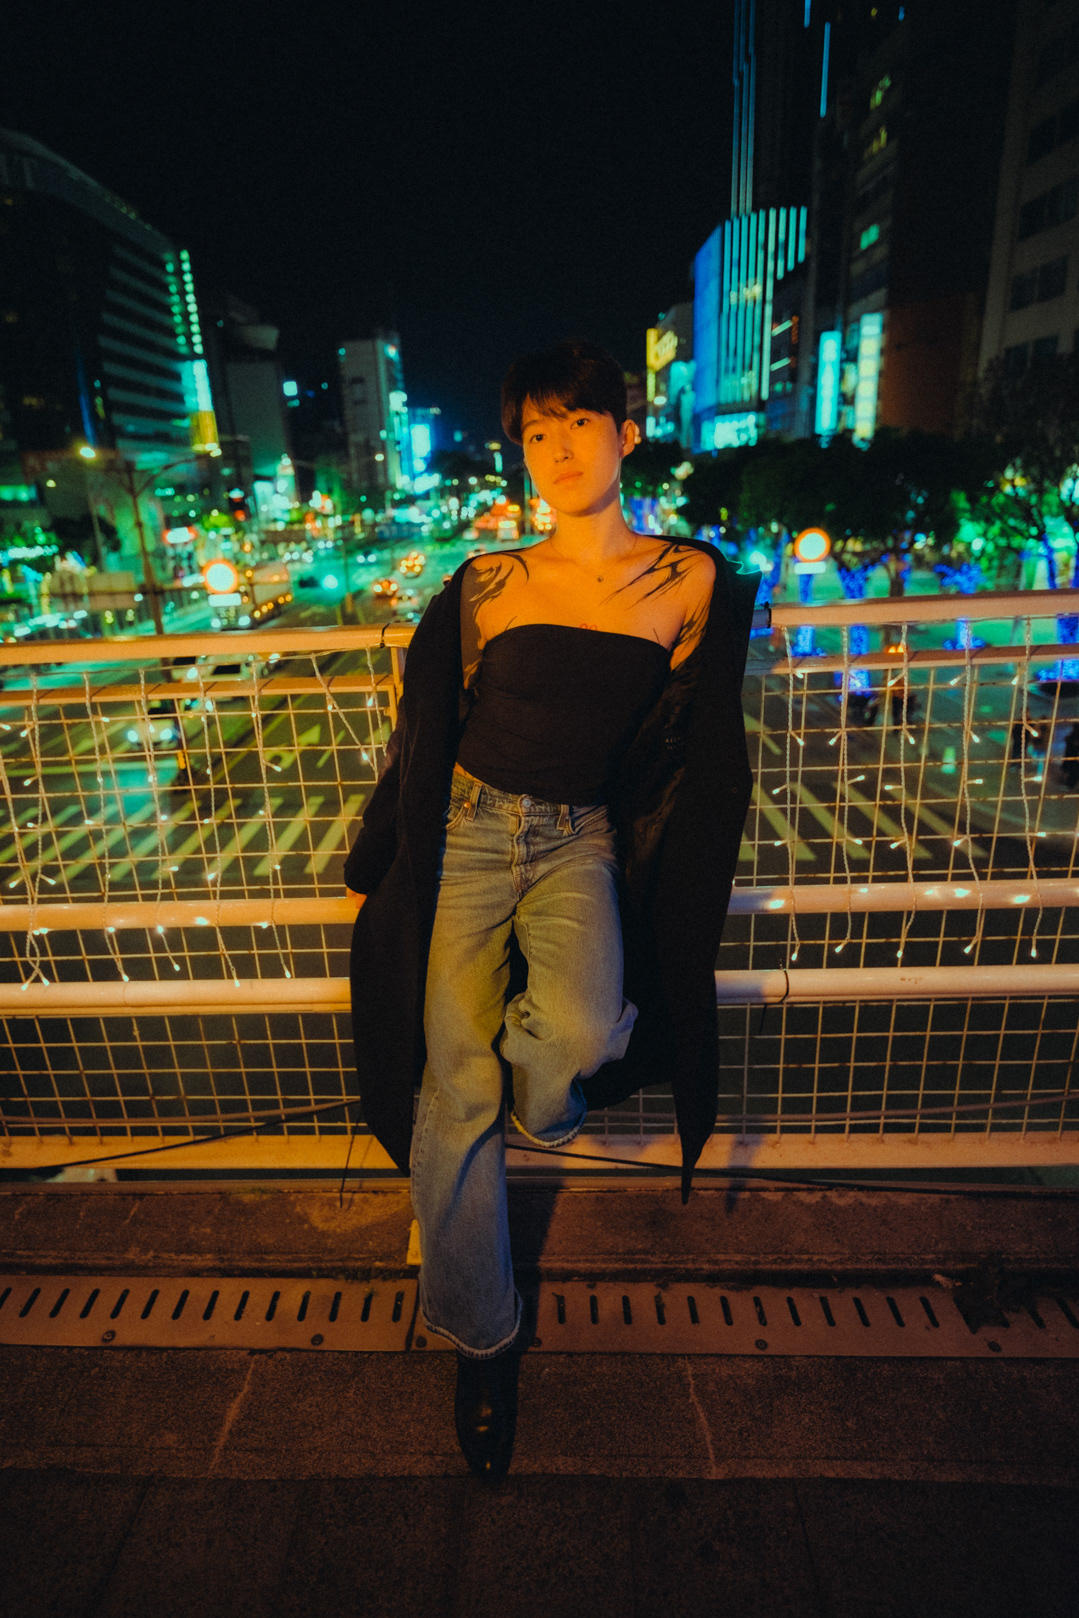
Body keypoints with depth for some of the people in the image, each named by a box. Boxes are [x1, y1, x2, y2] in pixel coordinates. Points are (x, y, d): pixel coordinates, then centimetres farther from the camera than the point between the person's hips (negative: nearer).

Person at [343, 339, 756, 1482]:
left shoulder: (690, 582, 3)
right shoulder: (487, 585, 2)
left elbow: (682, 758, 13)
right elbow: (420, 735, 8)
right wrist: (374, 865, 12)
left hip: (580, 842, 0)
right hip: (466, 831, 0)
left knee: (579, 1033, -28)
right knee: (459, 1091, -2)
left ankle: (541, 1093, 13)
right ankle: (478, 1340, 20)